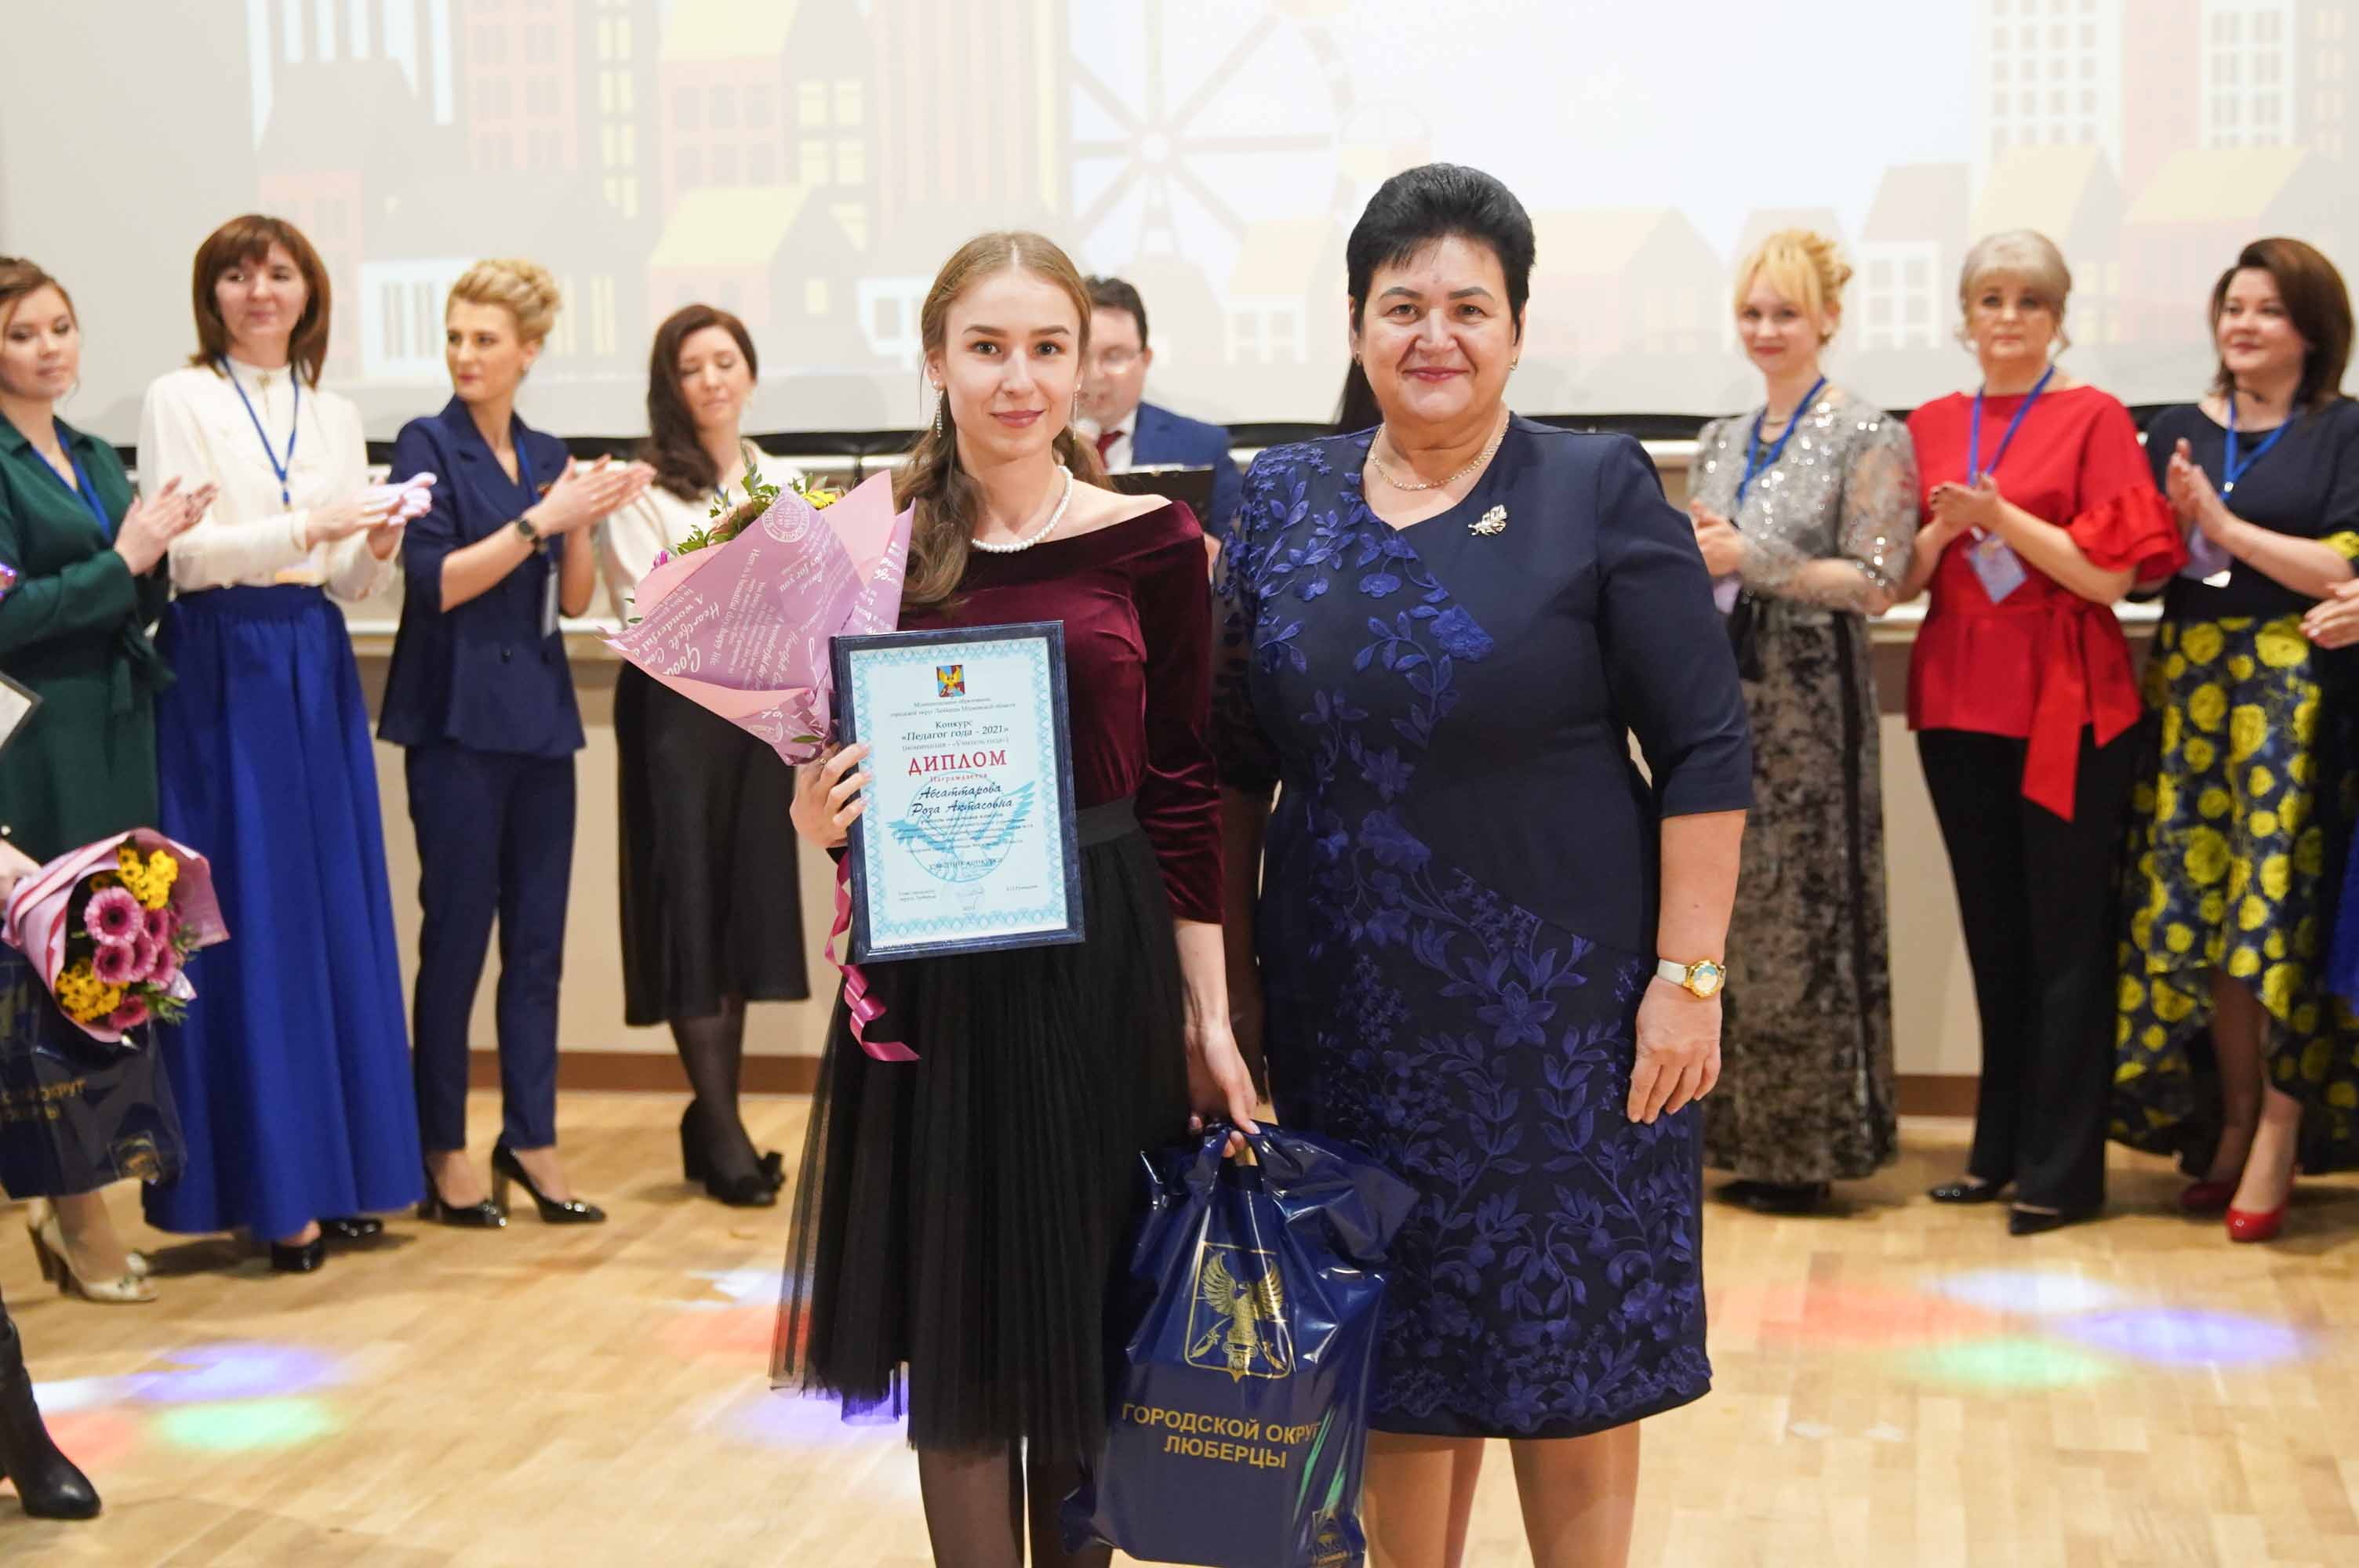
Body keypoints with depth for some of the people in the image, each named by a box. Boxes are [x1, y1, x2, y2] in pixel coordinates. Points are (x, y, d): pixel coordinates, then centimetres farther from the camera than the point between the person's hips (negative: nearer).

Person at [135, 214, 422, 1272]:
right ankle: (265, 1184, 1)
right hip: (222, 673, -5)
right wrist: (308, 528, -21)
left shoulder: (335, 418, 14)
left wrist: (376, 549, -7)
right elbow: (185, 551, -10)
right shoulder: (178, 400, 0)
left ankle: (336, 1170, 12)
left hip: (317, 675, 5)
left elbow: (349, 583, 14)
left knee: (338, 913, 4)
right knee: (246, 919, -4)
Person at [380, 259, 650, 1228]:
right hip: (458, 719, -5)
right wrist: (542, 518, -17)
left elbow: (574, 598, 10)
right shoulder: (428, 446, -3)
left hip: (539, 714, 5)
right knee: (456, 936, -1)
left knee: (538, 939, 6)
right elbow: (438, 581, -12)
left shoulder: (546, 456, 12)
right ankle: (443, 1151, 8)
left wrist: (584, 520, -7)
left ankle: (530, 1139, 13)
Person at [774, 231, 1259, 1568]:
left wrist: (1208, 1015, -3)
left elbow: (1185, 790, -1)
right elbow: (845, 774, 10)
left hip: (1101, 962, -1)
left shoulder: (1151, 543, -2)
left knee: (1084, 1324, 9)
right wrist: (819, 817, -13)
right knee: (956, 1332, 7)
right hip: (929, 967, 1)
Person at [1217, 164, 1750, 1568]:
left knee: (1569, 1344, 4)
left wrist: (1688, 975, -13)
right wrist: (1228, 963, 7)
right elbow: (1236, 758, 10)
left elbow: (1707, 754, -7)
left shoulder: (1600, 494, -5)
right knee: (1394, 1341, 12)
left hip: (1558, 1005, -3)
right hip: (1348, 1006, 3)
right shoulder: (1284, 501, 6)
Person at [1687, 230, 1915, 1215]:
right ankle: (1750, 1134, 16)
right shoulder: (1721, 443, 15)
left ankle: (1810, 1146, 6)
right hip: (1723, 693, 6)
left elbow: (1874, 582, -12)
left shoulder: (1867, 438, -5)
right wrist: (1686, 560, -3)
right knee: (1731, 915, 7)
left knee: (1805, 914, -3)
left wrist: (1749, 558, -18)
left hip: (1810, 701, -6)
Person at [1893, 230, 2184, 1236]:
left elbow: (2111, 573, -12)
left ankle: (2061, 1169, 6)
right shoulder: (1931, 426, 10)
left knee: (2065, 937, -1)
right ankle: (2001, 1150, 22)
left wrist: (2002, 516, -19)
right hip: (1959, 700, 5)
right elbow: (1901, 579, 10)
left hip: (2066, 707, -5)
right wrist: (1942, 529, -10)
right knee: (1993, 934, 12)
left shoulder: (2092, 418, -3)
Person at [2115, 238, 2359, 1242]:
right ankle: (2231, 1120, 13)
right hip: (2190, 682, 4)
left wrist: (2224, 526, -10)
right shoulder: (2177, 432, 14)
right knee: (2194, 905, 2)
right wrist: (2173, 522, -7)